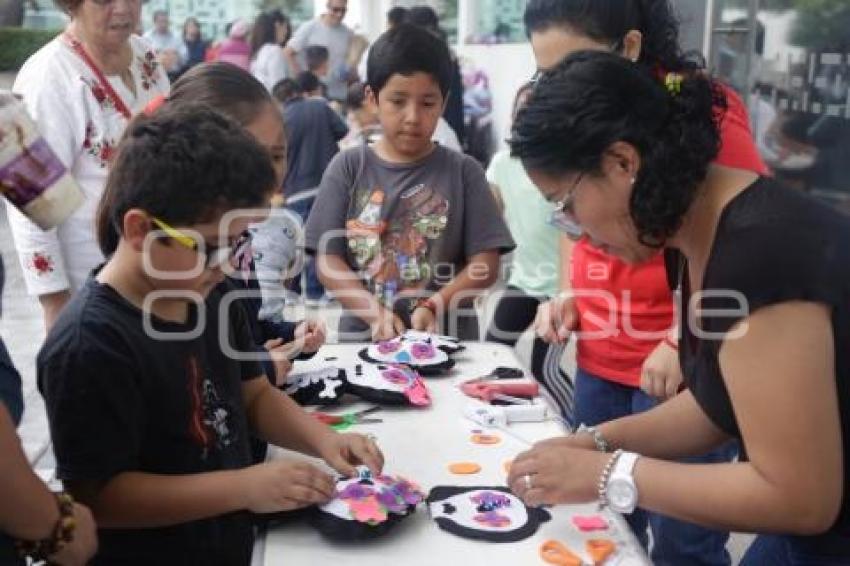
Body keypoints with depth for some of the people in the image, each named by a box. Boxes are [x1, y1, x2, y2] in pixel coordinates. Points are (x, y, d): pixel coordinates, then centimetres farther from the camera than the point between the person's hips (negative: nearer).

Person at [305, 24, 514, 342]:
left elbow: (485, 264, 1)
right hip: (363, 336, 1)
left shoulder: (463, 172, 3)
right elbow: (328, 260, 1)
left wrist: (433, 307, -14)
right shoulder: (348, 168, 4)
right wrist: (375, 313, -13)